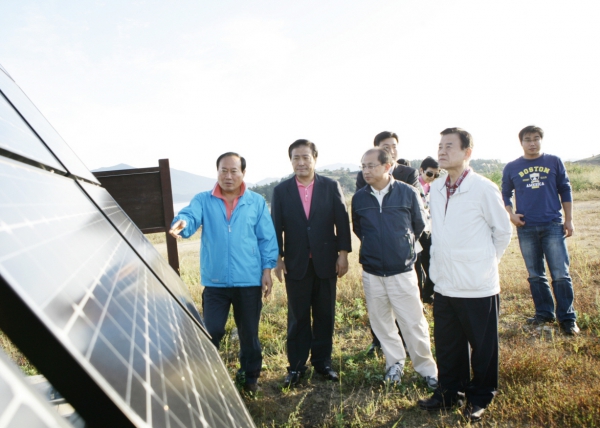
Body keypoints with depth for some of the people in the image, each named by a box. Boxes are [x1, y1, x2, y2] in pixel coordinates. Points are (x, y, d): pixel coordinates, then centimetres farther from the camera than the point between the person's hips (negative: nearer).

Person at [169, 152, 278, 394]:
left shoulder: (257, 202, 3)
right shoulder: (203, 200, 2)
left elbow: (267, 238, 3)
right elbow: (190, 216, -19)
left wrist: (267, 270, -2)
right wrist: (181, 223, -42)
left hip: (249, 281, 1)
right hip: (214, 281, 0)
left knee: (249, 333, 13)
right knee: (211, 332, 4)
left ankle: (250, 376, 33)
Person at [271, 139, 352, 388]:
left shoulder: (331, 187, 0)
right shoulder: (281, 191, 2)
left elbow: (342, 222, 0)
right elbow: (276, 227, 2)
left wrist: (343, 254, -4)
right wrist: (277, 258, -2)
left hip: (326, 262, 1)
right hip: (296, 263, 0)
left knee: (325, 315, 10)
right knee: (297, 317, 7)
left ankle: (322, 362, 26)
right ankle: (296, 366, 20)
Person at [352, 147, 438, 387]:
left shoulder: (408, 193, -8)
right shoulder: (359, 198, -1)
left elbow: (419, 226, 6)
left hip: (402, 271, -2)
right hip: (371, 273, 3)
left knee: (413, 323, 2)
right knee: (381, 322, 13)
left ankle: (426, 368, 21)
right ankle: (395, 363, 32)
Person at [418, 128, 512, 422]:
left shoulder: (483, 189, -13)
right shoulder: (435, 190, 5)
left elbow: (503, 231, -2)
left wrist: (482, 262, 4)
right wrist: (440, 261, 11)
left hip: (477, 286, -5)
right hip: (444, 284, 5)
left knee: (482, 347, 12)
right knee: (447, 345, 17)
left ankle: (480, 397, 31)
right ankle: (449, 392, 35)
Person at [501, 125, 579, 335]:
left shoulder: (554, 162, 4)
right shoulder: (511, 168, 5)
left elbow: (565, 190, 7)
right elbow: (505, 194, 12)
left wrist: (569, 219, 3)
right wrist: (511, 215, -3)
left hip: (553, 226, -1)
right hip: (526, 228, 1)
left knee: (561, 274, -4)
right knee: (535, 275, 9)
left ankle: (567, 317, 6)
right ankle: (544, 313, 22)